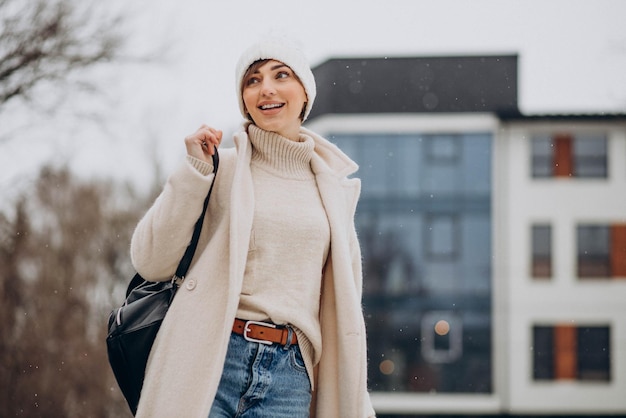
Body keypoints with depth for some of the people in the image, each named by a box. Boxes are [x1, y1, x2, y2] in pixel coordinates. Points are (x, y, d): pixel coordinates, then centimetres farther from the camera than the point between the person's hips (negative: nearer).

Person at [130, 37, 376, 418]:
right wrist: (195, 171, -7)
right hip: (208, 363, -2)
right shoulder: (221, 167, 5)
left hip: (289, 375, 2)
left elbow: (343, 305, 16)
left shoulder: (334, 187, 13)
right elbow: (151, 263, -2)